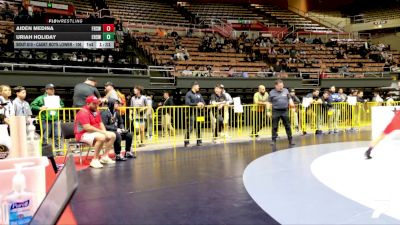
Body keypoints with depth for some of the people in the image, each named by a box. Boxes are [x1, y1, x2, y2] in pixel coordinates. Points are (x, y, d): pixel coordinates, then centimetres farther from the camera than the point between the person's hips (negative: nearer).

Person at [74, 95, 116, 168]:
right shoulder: (83, 112, -18)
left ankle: (105, 157, 6)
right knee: (101, 137, -34)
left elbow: (101, 123, 12)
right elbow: (87, 128, -27)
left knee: (112, 135, 2)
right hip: (83, 134, -9)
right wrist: (101, 132, -24)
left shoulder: (96, 111, 10)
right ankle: (95, 160, -23)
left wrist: (105, 132, -8)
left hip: (95, 132, 10)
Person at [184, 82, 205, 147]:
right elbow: (187, 103, -15)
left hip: (198, 113, 6)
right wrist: (197, 104, -20)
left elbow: (203, 102, 14)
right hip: (191, 113, -6)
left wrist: (202, 104, -11)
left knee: (199, 128, 9)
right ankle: (186, 142, 1)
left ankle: (199, 141, 18)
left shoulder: (199, 94, 16)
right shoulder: (188, 94, -4)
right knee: (189, 128, -7)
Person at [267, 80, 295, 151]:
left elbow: (289, 99, 19)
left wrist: (291, 104, 0)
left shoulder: (286, 91, 10)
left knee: (288, 126, 6)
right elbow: (269, 102, 4)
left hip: (285, 111, 2)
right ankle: (273, 141, 11)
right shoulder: (272, 92, 2)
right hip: (276, 111, -2)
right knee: (274, 127, 2)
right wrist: (268, 111, -3)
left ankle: (290, 140, 16)